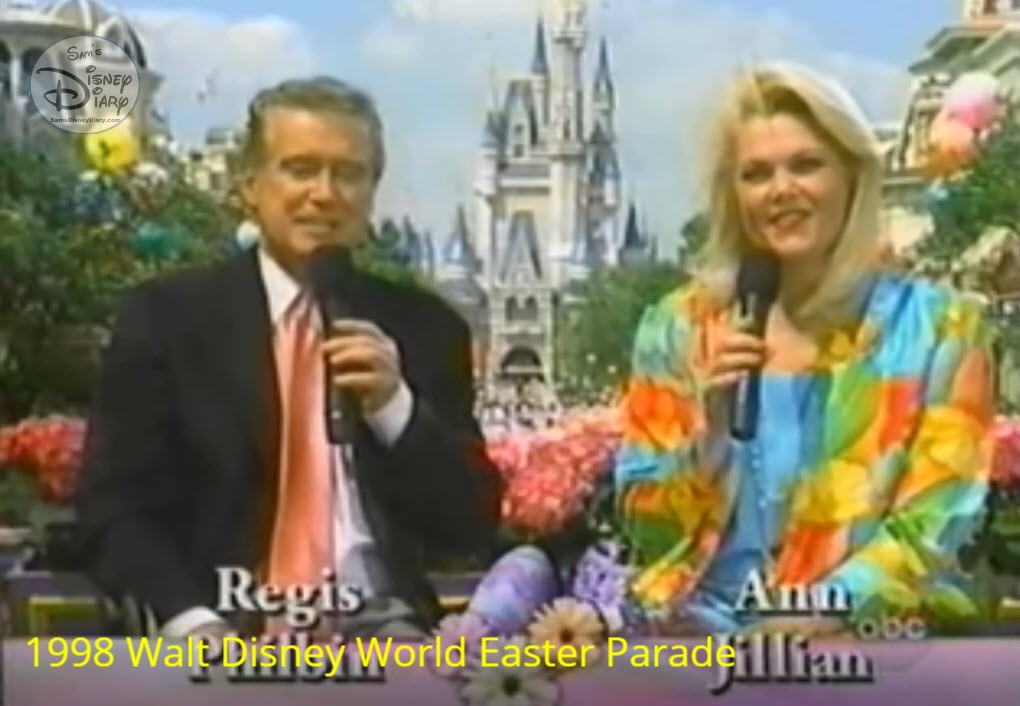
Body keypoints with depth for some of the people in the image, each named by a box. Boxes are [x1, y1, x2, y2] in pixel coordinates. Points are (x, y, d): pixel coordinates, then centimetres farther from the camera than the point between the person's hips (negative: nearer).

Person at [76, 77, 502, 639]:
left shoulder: (425, 326, 8)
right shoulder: (165, 317, 4)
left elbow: (473, 525, 6)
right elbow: (112, 510, 0)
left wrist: (396, 407, -10)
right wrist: (196, 625, -15)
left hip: (380, 629, 1)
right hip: (231, 633, -1)